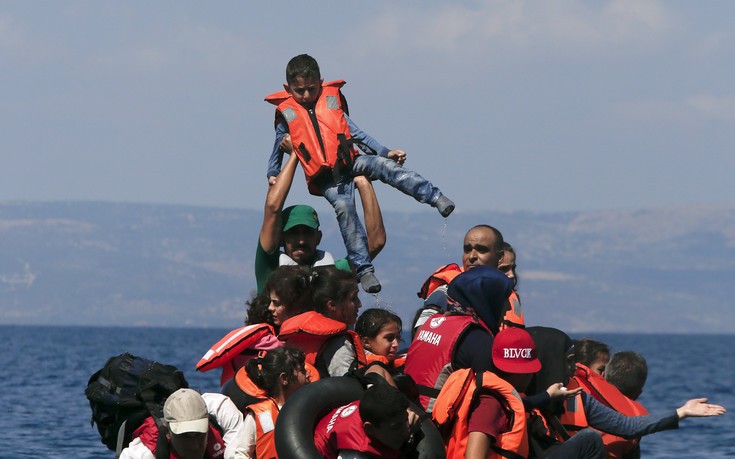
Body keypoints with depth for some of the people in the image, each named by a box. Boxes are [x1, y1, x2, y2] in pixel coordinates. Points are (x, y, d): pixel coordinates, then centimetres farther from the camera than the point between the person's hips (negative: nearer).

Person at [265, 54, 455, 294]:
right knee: (344, 207, -27)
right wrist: (272, 174, 15)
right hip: (325, 177, -2)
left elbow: (354, 131, 14)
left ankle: (434, 197, -36)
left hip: (349, 162, 2)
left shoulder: (332, 100, 17)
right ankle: (363, 267, -31)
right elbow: (279, 146, 26)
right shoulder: (286, 112, 13)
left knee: (382, 165, -27)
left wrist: (384, 151, 6)